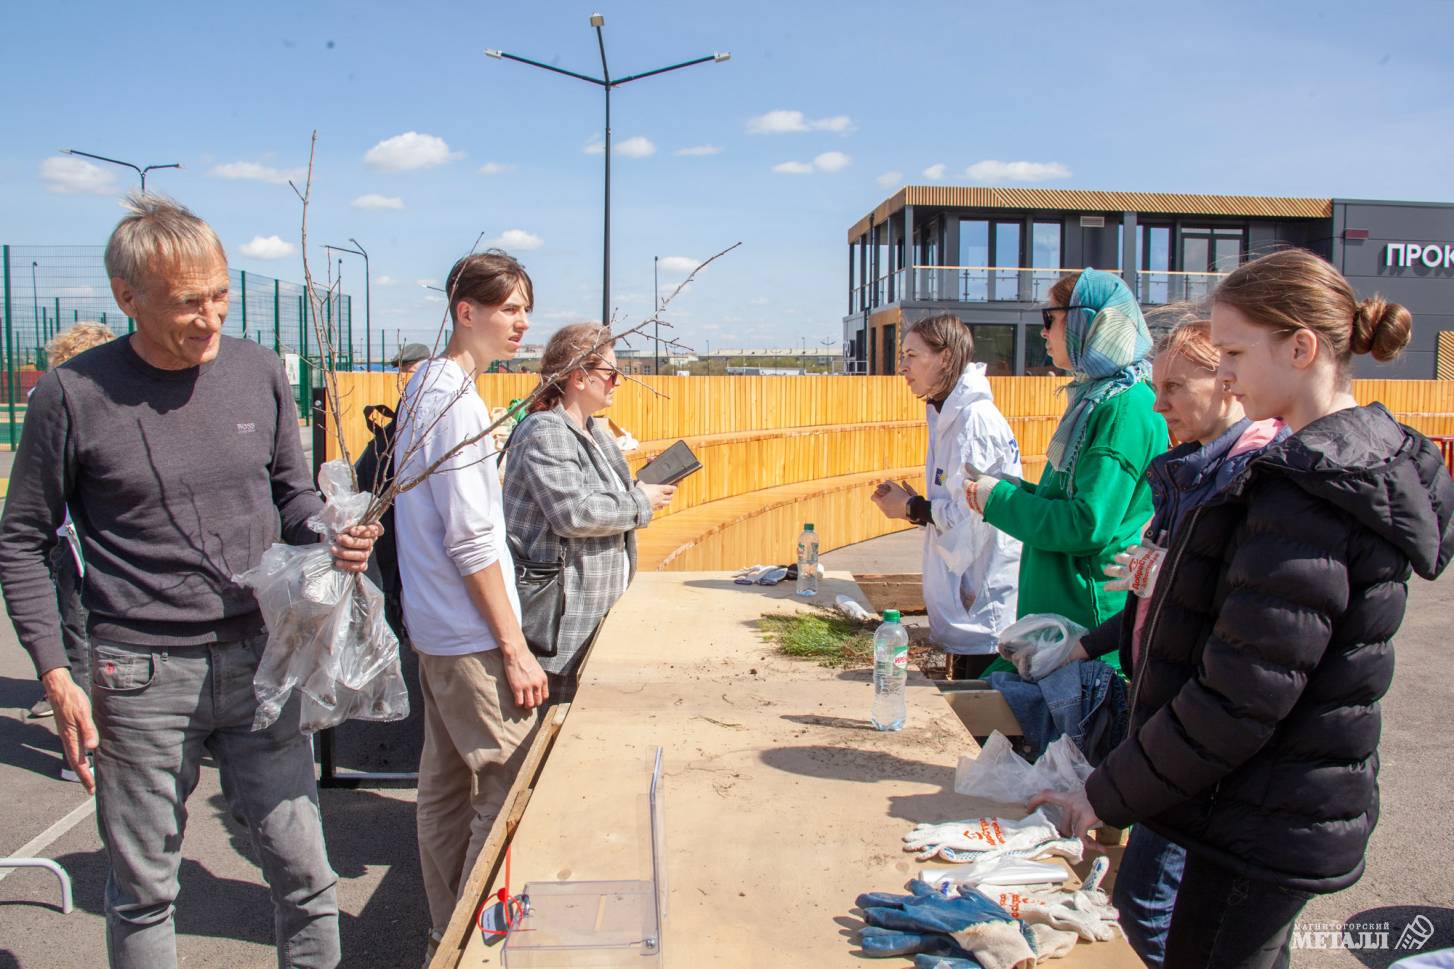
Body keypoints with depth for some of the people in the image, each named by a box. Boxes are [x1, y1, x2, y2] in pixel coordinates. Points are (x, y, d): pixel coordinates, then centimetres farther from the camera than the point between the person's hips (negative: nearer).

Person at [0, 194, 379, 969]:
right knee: (142, 892, 14)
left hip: (259, 658, 2)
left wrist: (334, 541, -10)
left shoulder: (258, 370, 1)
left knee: (303, 871, 8)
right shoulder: (73, 395, -7)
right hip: (141, 676, -2)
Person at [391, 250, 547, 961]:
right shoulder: (457, 401, -18)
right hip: (471, 635, -10)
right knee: (511, 790, -1)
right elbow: (472, 542, -21)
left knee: (445, 784, 17)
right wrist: (515, 649, -17)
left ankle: (446, 932, 29)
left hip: (434, 627, 10)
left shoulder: (424, 384, 12)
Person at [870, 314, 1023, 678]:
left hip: (985, 606, -10)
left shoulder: (975, 419, -17)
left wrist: (911, 508, -7)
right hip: (965, 603, 10)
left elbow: (970, 514, -20)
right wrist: (911, 504, 3)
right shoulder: (949, 416, 13)